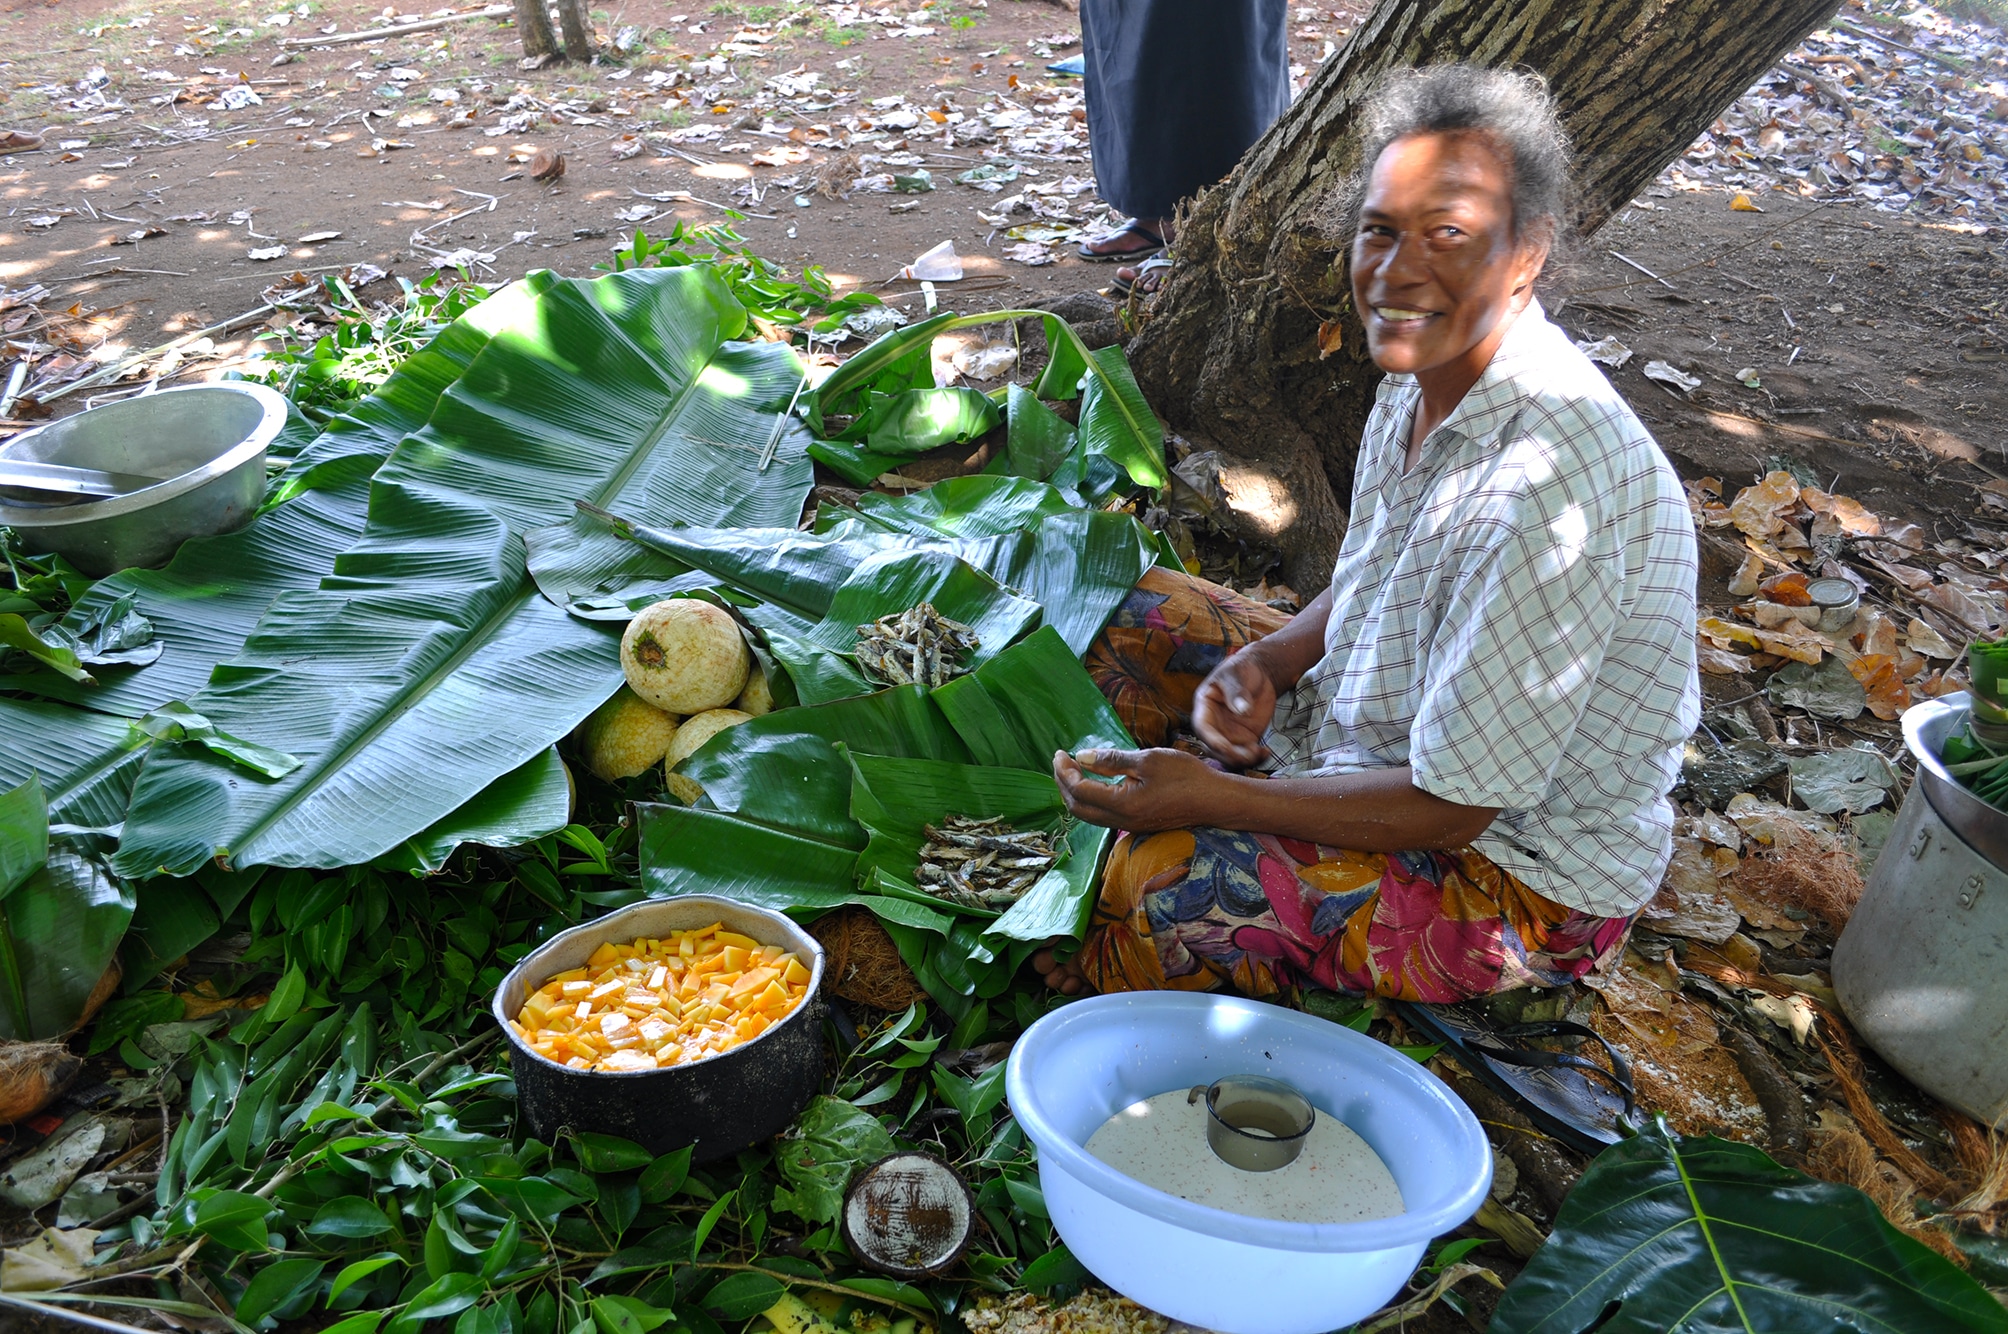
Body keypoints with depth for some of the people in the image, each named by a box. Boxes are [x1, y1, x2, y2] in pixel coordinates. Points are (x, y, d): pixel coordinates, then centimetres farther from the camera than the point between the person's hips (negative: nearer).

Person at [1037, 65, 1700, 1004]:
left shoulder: (1546, 492, -35)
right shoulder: (1432, 367, -6)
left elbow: (1448, 809, -28)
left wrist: (1207, 797, -28)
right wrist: (1265, 662, -10)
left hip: (1529, 879, -9)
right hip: (1386, 733, 9)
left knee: (1174, 876, -30)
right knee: (1128, 610, 7)